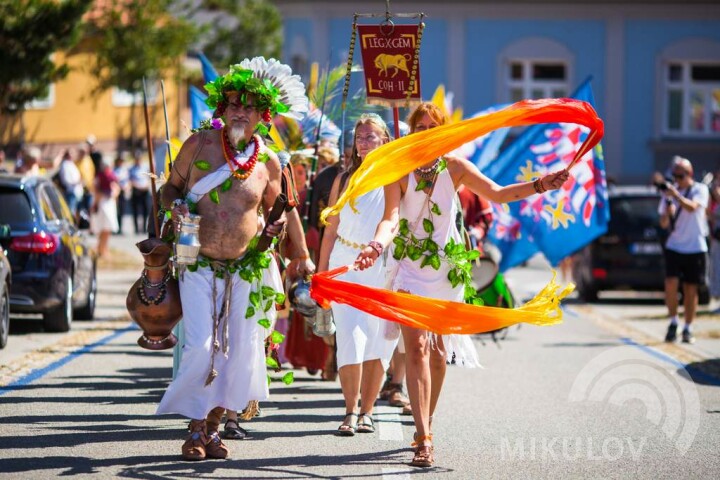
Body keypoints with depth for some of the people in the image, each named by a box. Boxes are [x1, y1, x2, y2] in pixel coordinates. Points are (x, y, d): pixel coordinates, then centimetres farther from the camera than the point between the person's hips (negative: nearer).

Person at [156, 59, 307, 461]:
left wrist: (278, 223, -6)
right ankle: (196, 427, 6)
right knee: (201, 348, -12)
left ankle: (214, 424, 18)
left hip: (245, 269, 2)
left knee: (241, 352, 0)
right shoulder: (199, 145, -3)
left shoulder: (268, 161, 1)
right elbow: (171, 187, 9)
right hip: (198, 266, -2)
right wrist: (175, 206, -13)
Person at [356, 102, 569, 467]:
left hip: (446, 268, 3)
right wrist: (377, 244, -39)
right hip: (409, 267, -3)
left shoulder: (454, 167, -1)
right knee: (416, 347, -15)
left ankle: (426, 423, 31)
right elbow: (391, 217, -20)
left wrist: (538, 186, -9)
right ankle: (423, 440, -19)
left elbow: (497, 193, 1)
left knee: (438, 351, 10)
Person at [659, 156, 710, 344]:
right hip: (674, 246, 2)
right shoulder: (669, 192, 6)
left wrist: (675, 194, -36)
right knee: (671, 283, -15)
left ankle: (688, 329, 11)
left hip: (695, 247, -2)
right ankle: (673, 323, 0)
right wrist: (668, 212, -14)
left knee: (690, 289, 2)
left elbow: (692, 207, -23)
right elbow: (663, 223, 7)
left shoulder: (700, 189, -2)